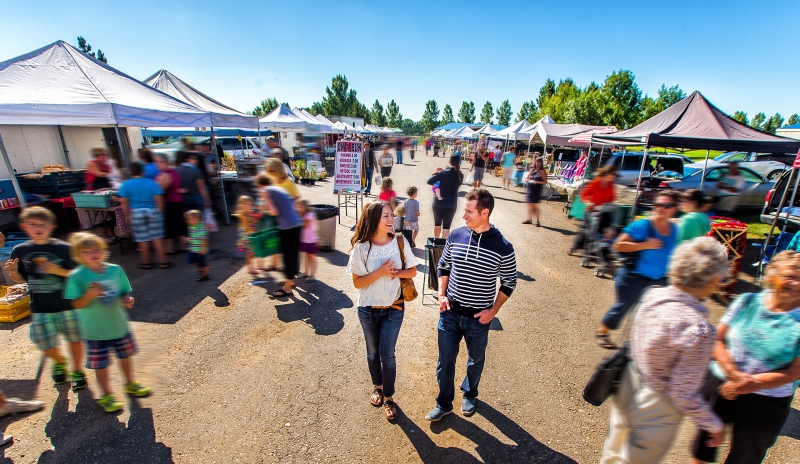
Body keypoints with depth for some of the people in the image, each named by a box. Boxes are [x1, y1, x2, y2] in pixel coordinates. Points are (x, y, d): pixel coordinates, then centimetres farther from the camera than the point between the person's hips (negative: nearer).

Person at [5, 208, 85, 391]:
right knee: (45, 345, 5)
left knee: (74, 339, 8)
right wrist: (12, 272, -11)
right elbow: (21, 279, 9)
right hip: (40, 308, 3)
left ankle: (77, 371, 30)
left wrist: (58, 270, -25)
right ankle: (59, 362, 39)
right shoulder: (20, 250, 1)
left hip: (67, 305, -3)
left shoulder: (63, 248, -9)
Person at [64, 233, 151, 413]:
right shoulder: (77, 276, -14)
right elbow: (76, 304, -13)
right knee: (101, 364, 11)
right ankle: (106, 395, 32)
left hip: (119, 325, 3)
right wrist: (89, 295, -31)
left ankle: (130, 384, 42)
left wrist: (127, 300, -16)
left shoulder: (115, 270, -6)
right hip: (95, 330, -3)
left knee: (125, 356, 20)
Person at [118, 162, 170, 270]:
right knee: (156, 238, 4)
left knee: (143, 239, 7)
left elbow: (124, 202, -2)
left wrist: (127, 215, 7)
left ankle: (146, 263, 18)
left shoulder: (126, 184, -2)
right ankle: (162, 262, 6)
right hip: (153, 211, 0)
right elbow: (159, 199, -7)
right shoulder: (151, 183, -4)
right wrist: (160, 212, 3)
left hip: (137, 213, 0)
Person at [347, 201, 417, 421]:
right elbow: (357, 282, -13)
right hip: (368, 310, 0)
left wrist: (397, 273, -22)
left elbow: (412, 271, -1)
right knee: (373, 353, 19)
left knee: (387, 355, 5)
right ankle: (377, 386, 47)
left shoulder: (400, 242, -11)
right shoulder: (361, 248, -16)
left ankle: (388, 397, 30)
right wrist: (380, 272, -27)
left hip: (394, 308, 0)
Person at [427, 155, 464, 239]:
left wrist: (435, 174, 4)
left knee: (437, 223, 18)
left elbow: (429, 181, -16)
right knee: (446, 226, 5)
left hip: (439, 202, -1)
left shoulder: (443, 172, -13)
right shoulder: (460, 175, 1)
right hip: (452, 203, 2)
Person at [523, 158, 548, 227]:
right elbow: (527, 178, 15)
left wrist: (537, 181, -21)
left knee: (535, 206, -7)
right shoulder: (532, 170, 11)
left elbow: (545, 182, -9)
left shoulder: (542, 171, -5)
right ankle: (529, 219, 22)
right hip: (530, 189, 6)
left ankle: (537, 221, -2)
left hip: (537, 190, -6)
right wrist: (529, 179, -6)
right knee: (530, 205, 11)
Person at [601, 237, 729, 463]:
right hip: (654, 411, -5)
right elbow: (684, 395, -22)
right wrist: (715, 425, -5)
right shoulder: (698, 329, -32)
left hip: (627, 387, 6)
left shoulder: (653, 295, -14)